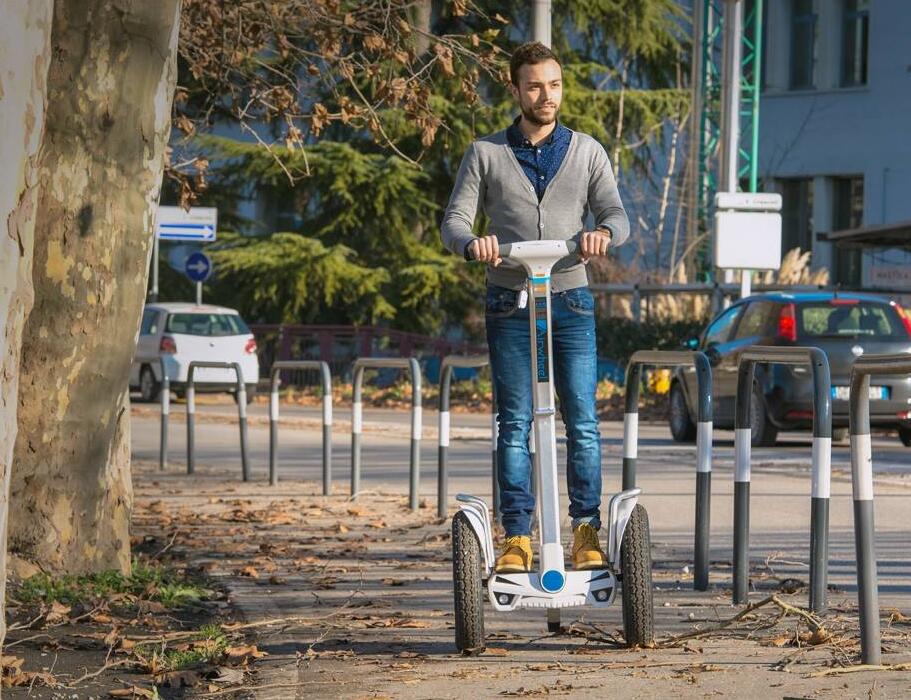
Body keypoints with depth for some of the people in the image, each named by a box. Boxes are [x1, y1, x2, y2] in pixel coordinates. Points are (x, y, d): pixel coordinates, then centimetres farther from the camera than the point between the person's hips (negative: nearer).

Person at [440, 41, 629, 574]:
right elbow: (456, 220, 3)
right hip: (510, 304, 0)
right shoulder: (486, 154, 8)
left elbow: (617, 214, 3)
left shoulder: (587, 151, 10)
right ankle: (517, 537, 0)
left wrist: (603, 233, -22)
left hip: (571, 301, 0)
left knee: (582, 422, -6)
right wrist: (472, 243, -21)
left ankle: (587, 531, -1)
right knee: (514, 424, -2)